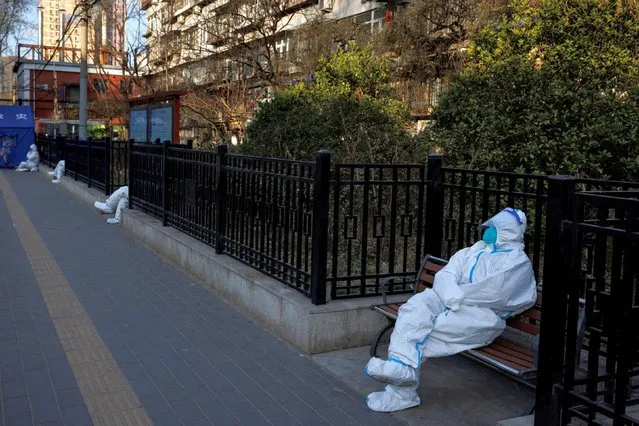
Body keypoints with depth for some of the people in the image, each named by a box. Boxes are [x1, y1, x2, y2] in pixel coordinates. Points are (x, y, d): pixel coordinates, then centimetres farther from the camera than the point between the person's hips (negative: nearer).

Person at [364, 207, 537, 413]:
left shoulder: (517, 260, 8)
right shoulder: (471, 252, 26)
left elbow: (496, 290, -9)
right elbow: (445, 275, 8)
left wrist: (460, 296, -12)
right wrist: (451, 294, -13)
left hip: (483, 314, -5)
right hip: (449, 304, 5)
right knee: (415, 307, -25)